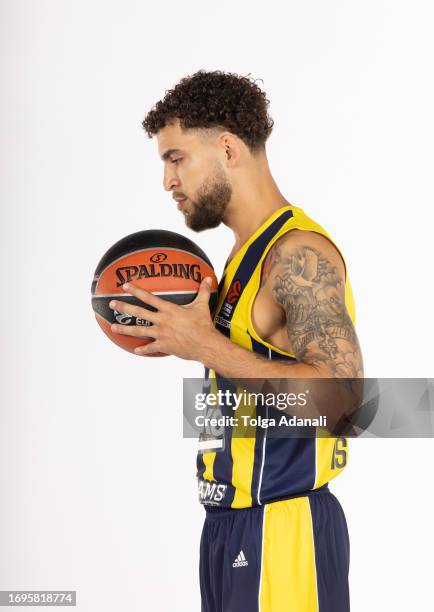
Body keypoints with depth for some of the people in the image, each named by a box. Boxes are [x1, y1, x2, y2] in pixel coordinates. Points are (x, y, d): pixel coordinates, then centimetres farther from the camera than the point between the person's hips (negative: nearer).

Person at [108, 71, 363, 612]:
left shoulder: (299, 253, -17)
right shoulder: (250, 250, 13)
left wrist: (207, 347, -24)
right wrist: (185, 337, 7)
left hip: (281, 529, -9)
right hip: (232, 524, 9)